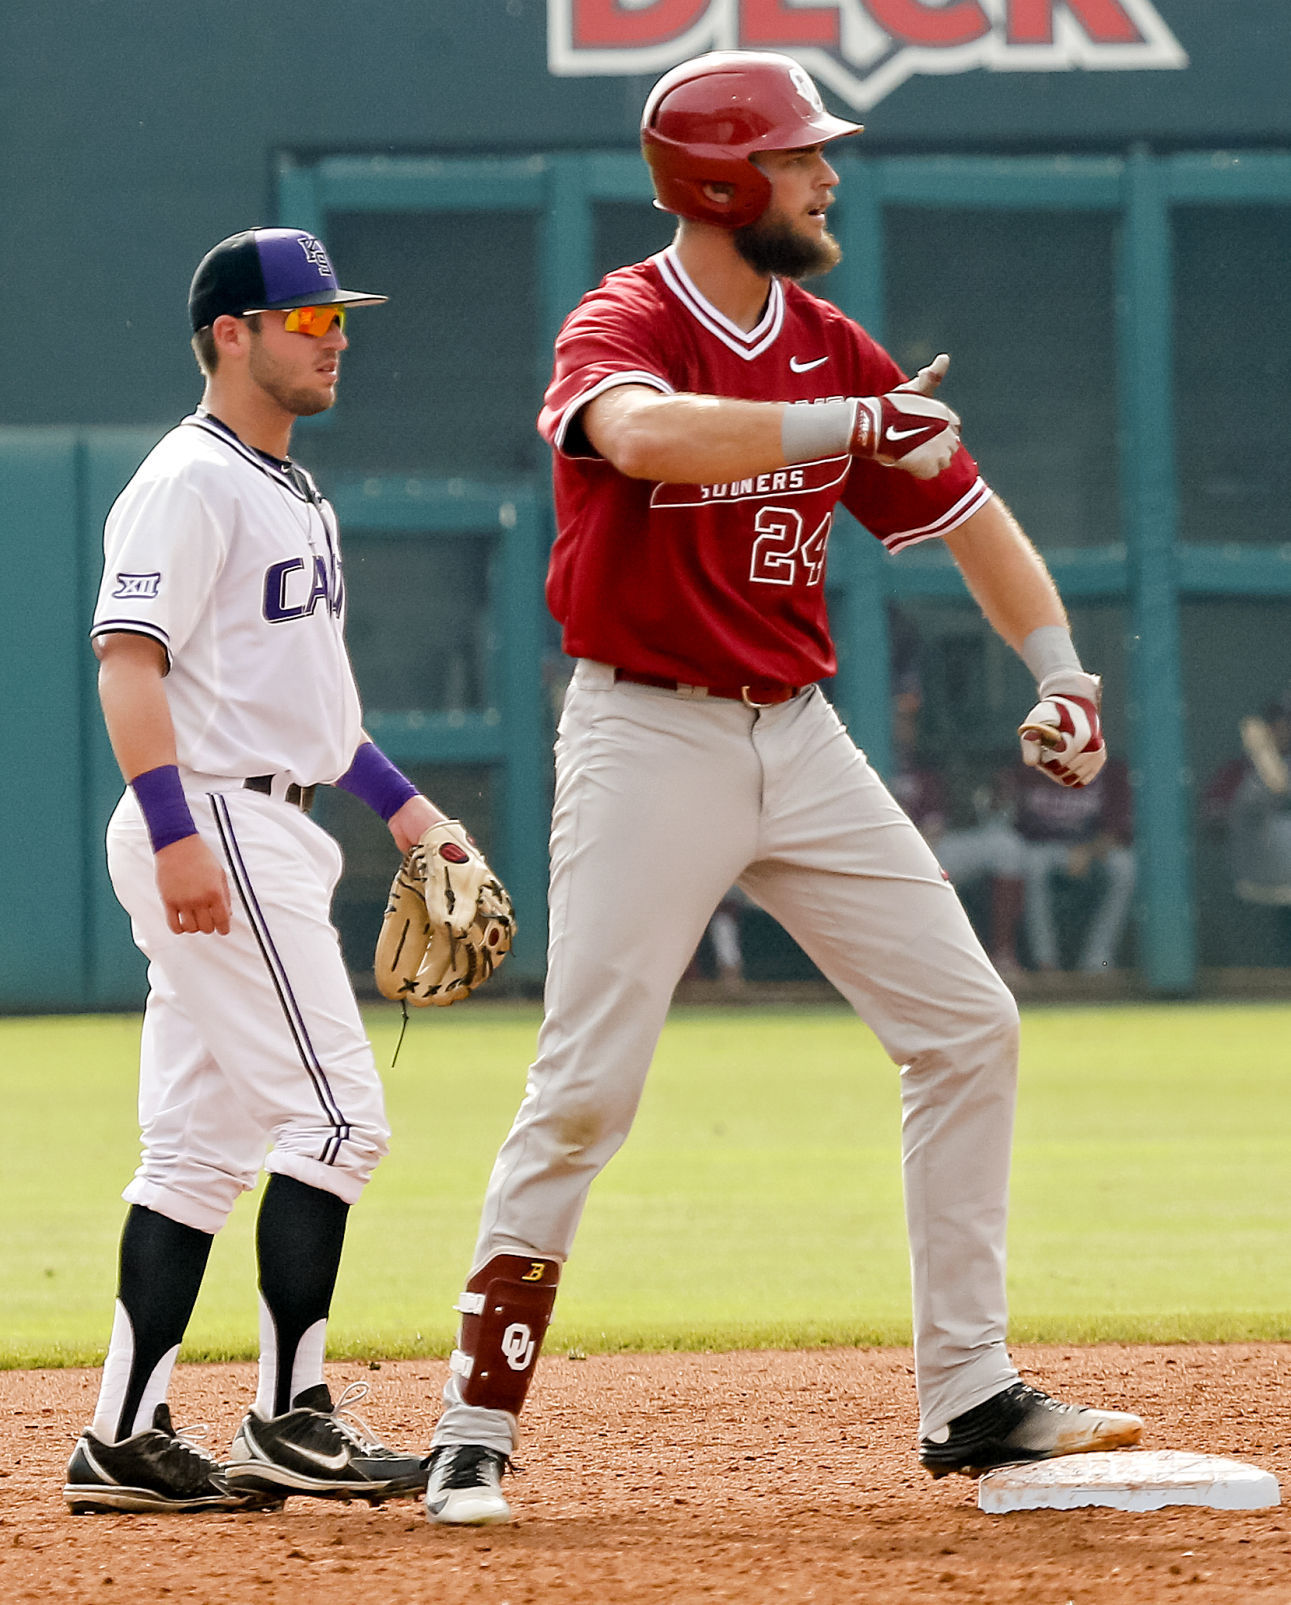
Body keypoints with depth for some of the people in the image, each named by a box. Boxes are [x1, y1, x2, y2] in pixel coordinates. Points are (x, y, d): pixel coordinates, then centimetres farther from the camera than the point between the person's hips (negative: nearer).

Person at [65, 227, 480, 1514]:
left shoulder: (289, 491, 20)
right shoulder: (190, 483, -12)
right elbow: (129, 659, -21)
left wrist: (394, 797, 24)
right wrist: (176, 832, -30)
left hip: (265, 830, 10)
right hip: (216, 824, -10)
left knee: (202, 1147, 8)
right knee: (335, 1113, -11)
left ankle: (125, 1439, 9)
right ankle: (289, 1421, -7)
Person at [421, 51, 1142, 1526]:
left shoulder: (832, 350, 7)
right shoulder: (621, 329, -12)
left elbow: (964, 511, 15)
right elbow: (649, 434, -37)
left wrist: (1059, 672, 1)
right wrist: (858, 424, -33)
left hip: (800, 739, 7)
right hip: (647, 740, -7)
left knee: (968, 1027, 3)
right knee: (584, 1088, -10)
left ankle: (967, 1399, 9)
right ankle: (475, 1430, -1)